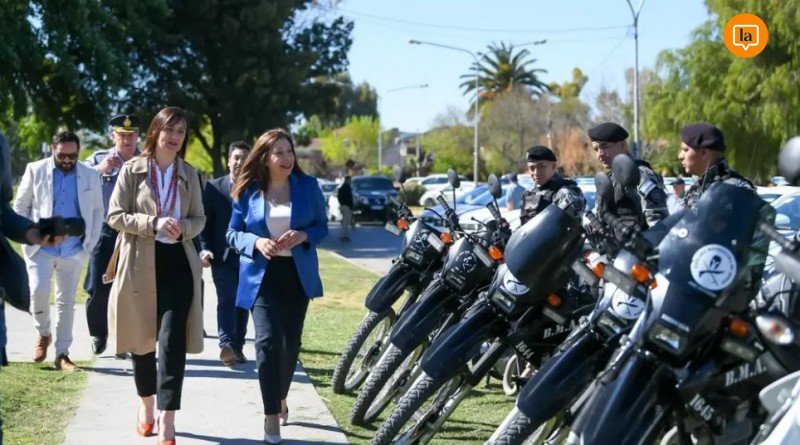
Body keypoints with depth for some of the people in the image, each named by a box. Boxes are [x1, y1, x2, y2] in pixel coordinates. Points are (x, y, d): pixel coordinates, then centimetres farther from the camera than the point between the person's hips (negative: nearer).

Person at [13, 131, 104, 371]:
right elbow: (20, 206, 5)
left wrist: (90, 243, 3)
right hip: (40, 247, -1)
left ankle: (62, 354, 10)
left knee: (67, 301, 3)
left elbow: (97, 211, 11)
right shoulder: (35, 170, 0)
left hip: (73, 250, 1)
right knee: (39, 290, -18)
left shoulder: (90, 176, 3)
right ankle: (43, 334, 9)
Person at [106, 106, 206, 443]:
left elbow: (199, 218, 12)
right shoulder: (132, 170, -1)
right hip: (140, 263, -1)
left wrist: (183, 227, -11)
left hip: (178, 262, 1)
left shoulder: (189, 174, 8)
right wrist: (153, 223, -19)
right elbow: (114, 216, -5)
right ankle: (147, 404, 34)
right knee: (142, 339, 10)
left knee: (172, 340, -11)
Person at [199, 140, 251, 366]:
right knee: (227, 300, -14)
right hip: (222, 256, -2)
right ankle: (226, 345, -23)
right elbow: (203, 221, -2)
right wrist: (204, 249, -14)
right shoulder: (214, 187, 1)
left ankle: (237, 347, 13)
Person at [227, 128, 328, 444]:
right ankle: (272, 416, -10)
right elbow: (233, 234, 3)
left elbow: (322, 226, 6)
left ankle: (280, 398, 37)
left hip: (297, 274, 2)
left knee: (291, 342, 13)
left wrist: (303, 236, -16)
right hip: (262, 276, -2)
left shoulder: (308, 186, -1)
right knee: (268, 342, -15)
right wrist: (256, 242, -17)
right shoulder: (247, 191, -3)